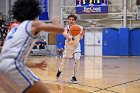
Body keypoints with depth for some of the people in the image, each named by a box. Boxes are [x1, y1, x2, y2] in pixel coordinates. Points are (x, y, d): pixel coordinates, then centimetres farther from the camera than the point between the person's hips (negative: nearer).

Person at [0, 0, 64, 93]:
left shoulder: (13, 30, 31)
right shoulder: (33, 24, 11)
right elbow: (60, 29, 6)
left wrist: (37, 65, 41)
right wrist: (56, 22, 29)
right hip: (13, 66, -8)